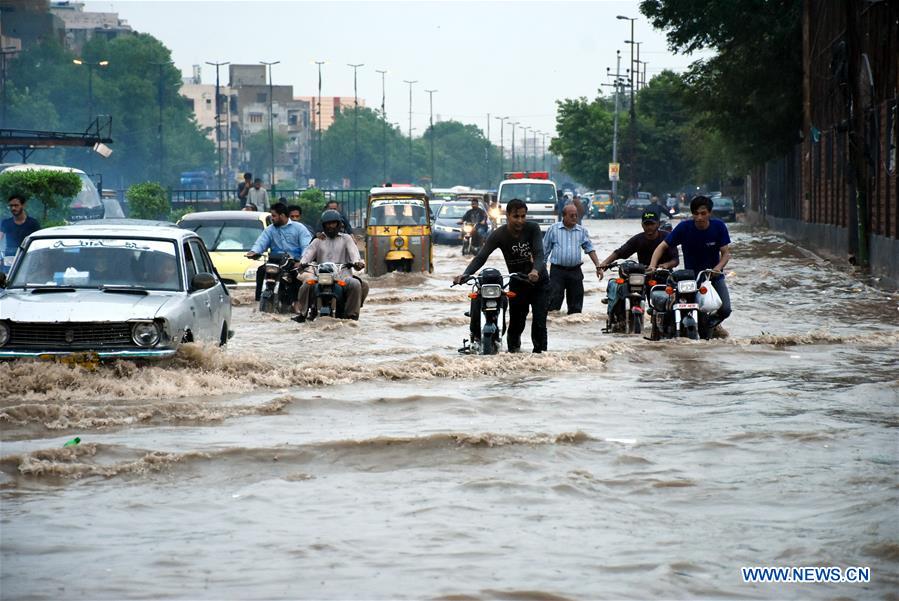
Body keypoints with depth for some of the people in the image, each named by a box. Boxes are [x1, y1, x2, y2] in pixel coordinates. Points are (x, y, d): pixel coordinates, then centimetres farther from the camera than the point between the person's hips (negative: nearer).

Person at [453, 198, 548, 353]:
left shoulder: (533, 228, -12)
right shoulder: (499, 235, -11)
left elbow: (539, 253, -24)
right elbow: (481, 257, -19)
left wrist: (536, 271, -46)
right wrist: (465, 274, -36)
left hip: (539, 281, -1)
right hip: (517, 283, 1)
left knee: (539, 323, -8)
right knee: (516, 323, 3)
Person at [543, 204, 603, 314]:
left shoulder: (582, 231, 10)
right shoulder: (553, 229, 3)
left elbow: (590, 249, 10)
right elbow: (545, 250, 6)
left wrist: (598, 267, 0)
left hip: (575, 271, 3)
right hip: (557, 271, -3)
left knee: (576, 301, 6)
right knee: (554, 301, -10)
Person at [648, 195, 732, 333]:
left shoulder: (719, 227, -9)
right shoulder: (684, 227, -12)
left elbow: (725, 253, -9)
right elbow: (662, 246, -8)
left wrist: (718, 268, -29)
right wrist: (652, 265, -24)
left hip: (714, 276, 1)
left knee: (725, 310, -17)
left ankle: (713, 323, 20)